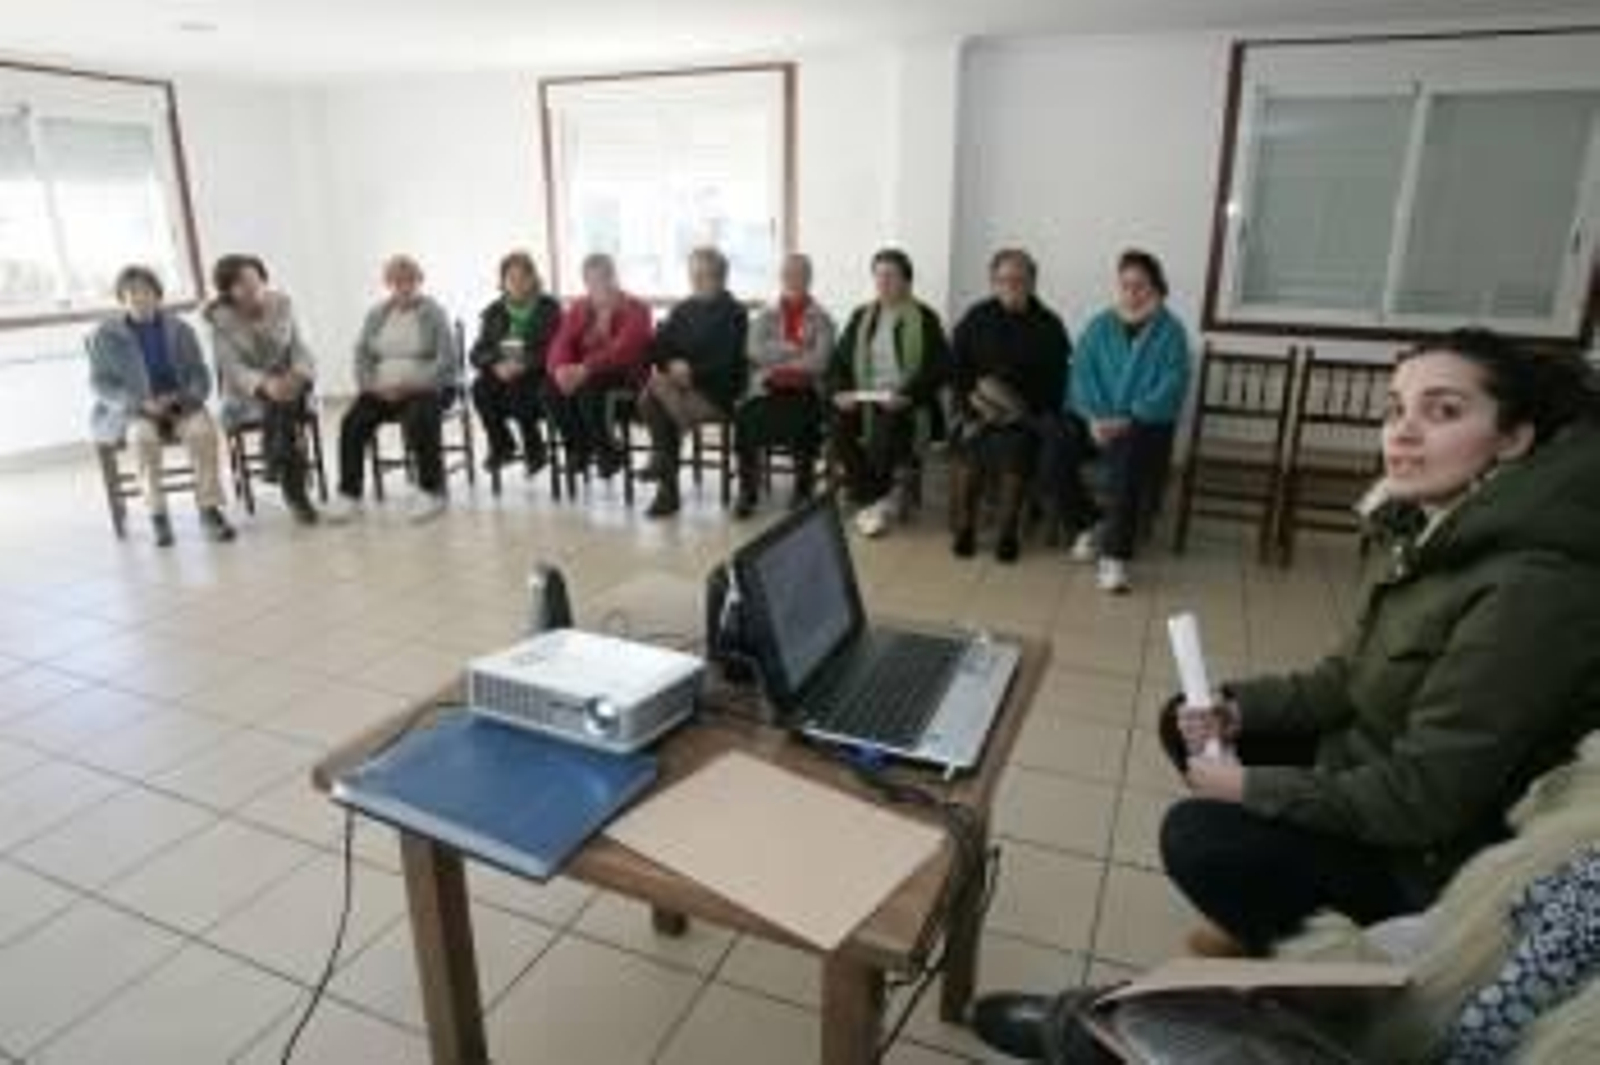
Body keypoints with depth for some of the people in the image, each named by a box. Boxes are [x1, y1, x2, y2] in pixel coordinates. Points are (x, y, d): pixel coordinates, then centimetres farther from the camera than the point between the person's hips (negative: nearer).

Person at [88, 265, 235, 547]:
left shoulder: (180, 329, 11)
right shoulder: (104, 335, 5)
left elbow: (200, 376, 8)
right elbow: (99, 384, -1)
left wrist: (181, 397, -14)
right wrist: (141, 403, -18)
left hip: (178, 407, 1)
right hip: (127, 412, -1)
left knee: (203, 428, -33)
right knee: (143, 435, -36)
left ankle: (209, 509, -31)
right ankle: (157, 515, -29)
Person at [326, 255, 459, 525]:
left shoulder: (433, 313, 0)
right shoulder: (376, 315, 14)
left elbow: (447, 358, -9)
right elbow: (362, 354, 10)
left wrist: (413, 386, -18)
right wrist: (373, 384, -9)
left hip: (425, 389, -4)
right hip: (382, 389, 4)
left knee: (420, 418, -35)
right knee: (353, 422, -20)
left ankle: (432, 492, -23)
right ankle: (349, 495, -13)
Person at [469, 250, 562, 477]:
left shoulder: (548, 308, 1)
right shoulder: (494, 312, 12)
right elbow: (478, 352, 5)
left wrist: (523, 365, -25)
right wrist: (496, 365, -18)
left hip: (537, 376, -4)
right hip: (501, 375, 4)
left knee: (517, 391, -34)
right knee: (480, 387, -27)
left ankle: (535, 450, -14)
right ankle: (501, 447, -8)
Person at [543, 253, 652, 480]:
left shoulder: (635, 309, -5)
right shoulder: (579, 309, 12)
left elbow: (623, 350, -22)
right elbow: (562, 343, 0)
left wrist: (586, 368, -35)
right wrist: (562, 368, -25)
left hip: (624, 377, -5)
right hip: (582, 374, 5)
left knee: (589, 386, -35)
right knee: (551, 385, -24)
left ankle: (609, 451, -13)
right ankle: (579, 447, -6)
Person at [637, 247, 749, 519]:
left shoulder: (734, 314, 1)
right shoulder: (683, 310, 17)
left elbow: (727, 364, -10)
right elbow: (657, 348, 10)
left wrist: (692, 372, -20)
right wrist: (670, 364, -12)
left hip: (716, 392, -5)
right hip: (677, 387, 5)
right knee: (649, 401, -27)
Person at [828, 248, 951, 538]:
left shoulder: (925, 319, 3)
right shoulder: (861, 316, 17)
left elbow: (939, 368, -5)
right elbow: (839, 360, 14)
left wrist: (907, 395, -19)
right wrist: (839, 391, -6)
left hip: (904, 402, -4)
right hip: (863, 398, 4)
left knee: (885, 424, -37)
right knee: (839, 425, -28)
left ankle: (875, 499, -16)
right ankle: (883, 498, -14)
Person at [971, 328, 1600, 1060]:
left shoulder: (1530, 590, -31)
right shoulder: (1440, 531, -3)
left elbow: (1423, 798, -29)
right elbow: (1349, 679, 6)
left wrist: (1251, 786, -20)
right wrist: (1234, 709, -8)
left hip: (1438, 849, -8)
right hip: (1378, 766, 9)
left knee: (1196, 836, -15)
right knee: (1188, 720, 8)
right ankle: (1269, 910, 25)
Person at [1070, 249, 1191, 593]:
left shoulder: (1170, 331, 4)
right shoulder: (1100, 326, 13)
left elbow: (1172, 385, -6)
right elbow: (1082, 372, 3)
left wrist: (1129, 419, -19)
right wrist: (1095, 417, -14)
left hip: (1148, 423, -2)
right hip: (1100, 421, 2)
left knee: (1128, 449, -36)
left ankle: (1114, 555, -34)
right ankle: (1088, 527, -7)